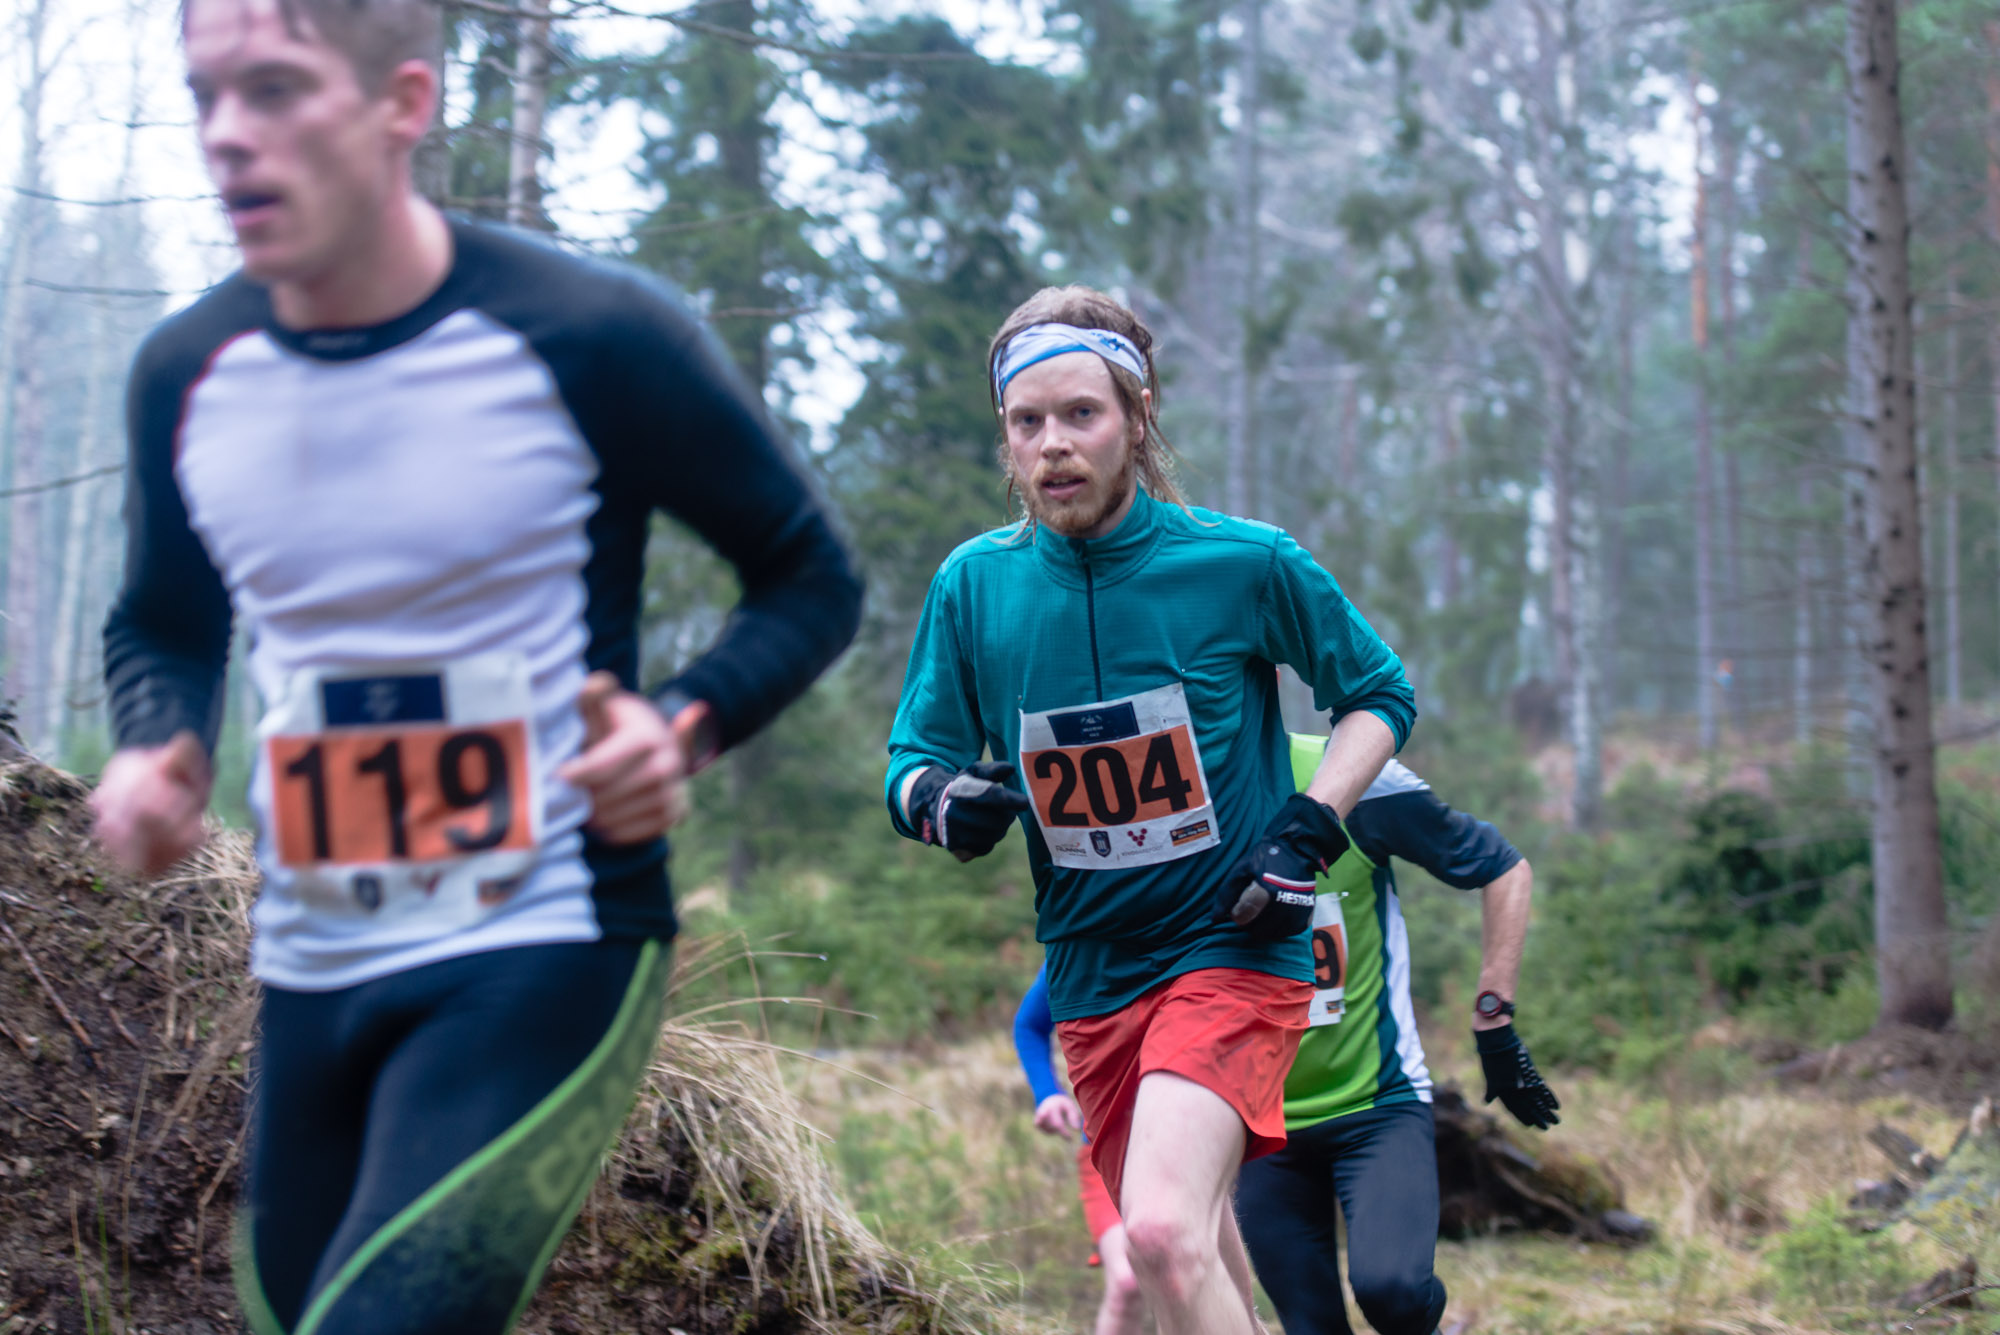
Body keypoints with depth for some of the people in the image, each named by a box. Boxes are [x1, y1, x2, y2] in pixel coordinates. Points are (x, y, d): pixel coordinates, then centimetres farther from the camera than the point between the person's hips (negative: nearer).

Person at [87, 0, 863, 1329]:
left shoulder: (593, 340, -13)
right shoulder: (187, 373, 1)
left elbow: (813, 581, -1)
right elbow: (165, 629, 18)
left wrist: (682, 727, -19)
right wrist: (157, 754, -4)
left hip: (546, 960, -6)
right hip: (308, 972, 6)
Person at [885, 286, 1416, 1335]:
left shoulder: (1246, 563, -9)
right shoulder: (973, 584, -2)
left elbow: (1379, 696, 6)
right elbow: (913, 758, 5)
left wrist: (1309, 831, -9)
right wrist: (941, 801, -18)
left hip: (1233, 948, -4)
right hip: (1089, 973, 4)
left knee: (1165, 1231, -26)